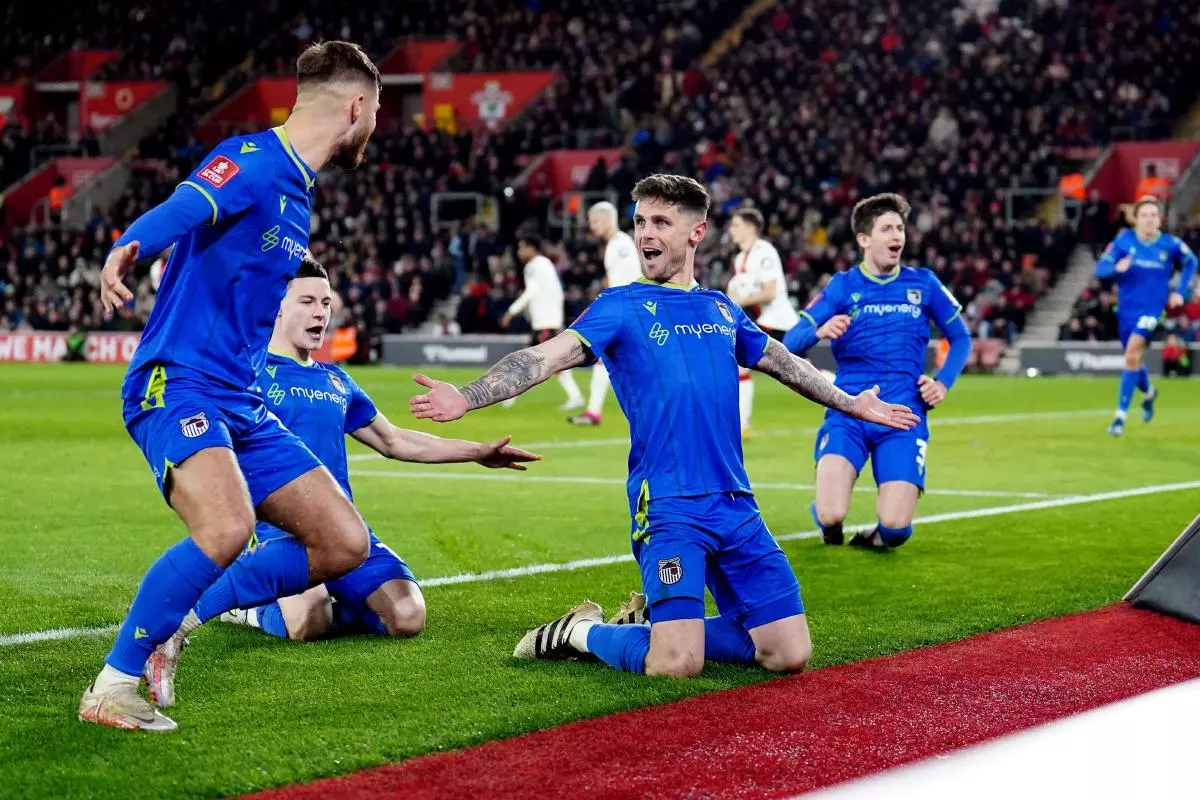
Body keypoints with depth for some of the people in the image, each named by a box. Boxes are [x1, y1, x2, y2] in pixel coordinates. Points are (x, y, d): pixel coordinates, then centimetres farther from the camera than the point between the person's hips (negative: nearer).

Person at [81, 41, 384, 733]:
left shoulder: (300, 190, 18)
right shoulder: (253, 162, -10)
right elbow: (179, 212, -31)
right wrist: (127, 250, -51)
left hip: (241, 402, 9)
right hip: (177, 384, -9)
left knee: (345, 543, 2)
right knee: (228, 527, -32)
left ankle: (178, 617, 13)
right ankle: (112, 688, -17)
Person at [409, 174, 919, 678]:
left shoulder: (721, 310, 16)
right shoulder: (622, 306, 1)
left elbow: (786, 364, 32)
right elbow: (547, 357, -12)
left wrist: (852, 404, 44)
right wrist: (466, 398, -28)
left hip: (737, 505, 6)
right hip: (667, 507, -5)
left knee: (789, 656, 1)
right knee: (677, 665, -19)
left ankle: (662, 624, 20)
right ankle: (581, 631, 10)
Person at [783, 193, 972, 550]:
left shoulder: (923, 283, 8)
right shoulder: (843, 286, 4)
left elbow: (961, 339, 19)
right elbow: (791, 342, -3)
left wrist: (943, 383, 3)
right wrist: (820, 332, -25)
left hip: (904, 418, 1)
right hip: (848, 414, -1)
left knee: (896, 527, -17)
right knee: (830, 515, -22)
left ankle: (876, 539, 22)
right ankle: (832, 530, 17)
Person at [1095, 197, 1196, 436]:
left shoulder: (1171, 244, -7)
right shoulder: (1124, 241, -8)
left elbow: (1191, 263, 12)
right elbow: (1100, 268, -11)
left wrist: (1180, 292, 3)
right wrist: (1117, 268, -32)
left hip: (1153, 310, -2)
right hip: (1127, 309, 2)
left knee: (1132, 356, -21)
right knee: (1133, 360, 16)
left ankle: (1121, 415, -16)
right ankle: (1149, 393, 51)